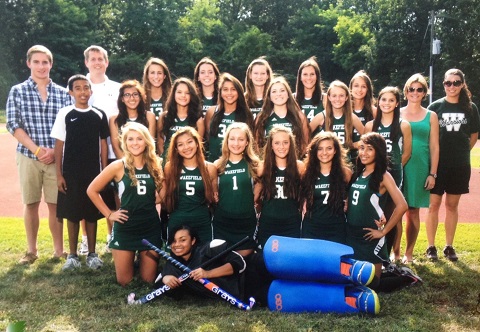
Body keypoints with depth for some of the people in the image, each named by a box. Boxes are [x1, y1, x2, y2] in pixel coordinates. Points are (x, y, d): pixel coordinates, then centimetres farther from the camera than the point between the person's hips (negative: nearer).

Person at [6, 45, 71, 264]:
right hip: (28, 157, 0)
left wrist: (54, 151, -10)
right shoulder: (17, 92, 2)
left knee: (56, 204, 5)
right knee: (30, 204, 8)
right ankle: (31, 250, 20)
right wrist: (36, 149, -13)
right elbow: (13, 125, -4)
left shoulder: (63, 93, 5)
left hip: (57, 158, 1)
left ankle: (59, 249, 16)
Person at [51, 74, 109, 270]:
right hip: (70, 173, -1)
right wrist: (59, 174, -5)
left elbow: (103, 145, 7)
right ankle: (73, 255, 16)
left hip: (93, 172, 1)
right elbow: (59, 146, -1)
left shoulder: (99, 115, 4)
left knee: (92, 213, 7)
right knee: (72, 214, 5)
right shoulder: (64, 114, -1)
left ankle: (92, 254, 18)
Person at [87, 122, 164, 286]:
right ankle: (131, 259, 37)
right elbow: (92, 190, -2)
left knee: (149, 279, 9)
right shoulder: (118, 166, -7)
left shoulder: (154, 166, 3)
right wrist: (109, 214, -4)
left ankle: (141, 260, 40)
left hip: (151, 226, 2)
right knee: (124, 281, 6)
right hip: (125, 227, -2)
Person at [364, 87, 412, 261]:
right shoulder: (370, 125, 6)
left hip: (394, 175, -2)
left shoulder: (403, 125, 1)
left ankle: (395, 252, 13)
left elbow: (407, 152, 5)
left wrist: (394, 167, 3)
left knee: (393, 214, 3)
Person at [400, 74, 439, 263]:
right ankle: (395, 252, 9)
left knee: (413, 211, 5)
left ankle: (409, 253, 15)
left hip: (420, 169, 0)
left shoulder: (431, 116, 7)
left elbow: (434, 147, 6)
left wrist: (433, 173, 0)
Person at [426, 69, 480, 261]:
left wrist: (461, 151, 9)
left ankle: (449, 247, 19)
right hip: (437, 164, -1)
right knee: (434, 204, 1)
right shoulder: (435, 107, -2)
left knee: (452, 205, 9)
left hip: (460, 165, 2)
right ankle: (431, 246, 11)